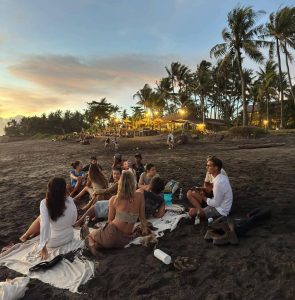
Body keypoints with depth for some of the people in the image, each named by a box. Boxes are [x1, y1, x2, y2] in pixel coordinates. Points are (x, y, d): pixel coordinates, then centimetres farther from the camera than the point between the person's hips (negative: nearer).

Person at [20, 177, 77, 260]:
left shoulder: (45, 203, -23)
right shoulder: (70, 200, -14)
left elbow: (44, 225, -30)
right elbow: (73, 221, -2)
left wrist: (43, 247, -25)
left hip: (53, 242, -3)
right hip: (69, 237, 3)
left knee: (40, 218, 19)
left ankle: (25, 236, 41)